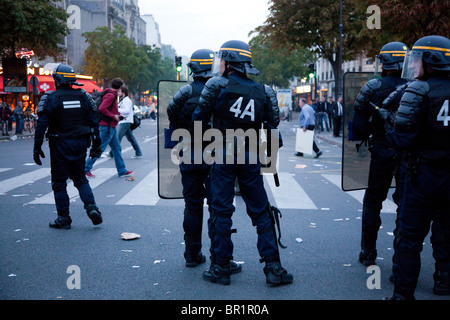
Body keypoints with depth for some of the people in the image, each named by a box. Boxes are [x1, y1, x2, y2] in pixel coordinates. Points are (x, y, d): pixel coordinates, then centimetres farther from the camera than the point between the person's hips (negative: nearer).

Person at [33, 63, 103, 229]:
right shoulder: (84, 97, 4)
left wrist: (37, 147, -5)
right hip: (80, 144, 4)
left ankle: (64, 218, 10)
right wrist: (96, 145, 10)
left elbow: (42, 124, -10)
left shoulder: (51, 99, -7)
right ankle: (91, 206, -2)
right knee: (80, 178, 18)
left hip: (60, 145, -4)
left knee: (59, 182, 7)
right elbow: (94, 122, 5)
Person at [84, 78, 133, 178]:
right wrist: (114, 116, -17)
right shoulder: (110, 95, -16)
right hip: (107, 126, -11)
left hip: (111, 127, 11)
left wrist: (117, 114, 11)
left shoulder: (112, 94, 14)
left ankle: (122, 171, 18)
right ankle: (86, 169, 4)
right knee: (100, 148, -4)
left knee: (117, 148, 12)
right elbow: (101, 109, -24)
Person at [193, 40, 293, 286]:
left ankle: (220, 268, 12)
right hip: (250, 157, 2)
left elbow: (199, 118, -3)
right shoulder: (262, 91, 2)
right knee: (261, 211, 10)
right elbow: (273, 122, 4)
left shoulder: (216, 85, -6)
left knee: (221, 210, 6)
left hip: (223, 156, -2)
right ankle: (273, 268, 10)